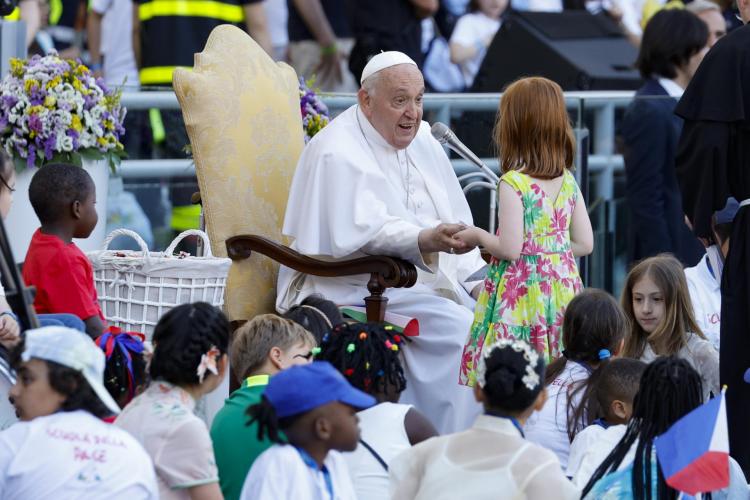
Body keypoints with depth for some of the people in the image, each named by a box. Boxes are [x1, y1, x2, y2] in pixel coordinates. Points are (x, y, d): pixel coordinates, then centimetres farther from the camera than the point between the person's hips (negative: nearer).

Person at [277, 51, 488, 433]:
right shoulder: (338, 153, -13)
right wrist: (427, 241, -42)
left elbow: (455, 223, 17)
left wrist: (479, 280, 0)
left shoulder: (422, 141, 14)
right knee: (459, 328, -25)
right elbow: (362, 233, -26)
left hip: (431, 280, 8)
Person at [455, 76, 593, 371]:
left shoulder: (513, 183, -14)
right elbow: (584, 244, 8)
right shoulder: (568, 182, 5)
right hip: (561, 285, 6)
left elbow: (510, 249, -17)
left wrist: (478, 236, 1)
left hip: (521, 290, -6)